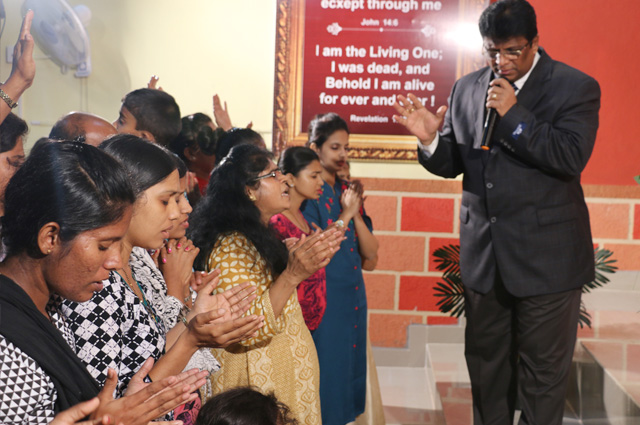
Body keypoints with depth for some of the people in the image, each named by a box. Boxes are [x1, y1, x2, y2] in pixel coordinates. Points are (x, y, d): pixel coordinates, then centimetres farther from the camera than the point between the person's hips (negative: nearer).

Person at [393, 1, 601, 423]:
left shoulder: (575, 87, -8)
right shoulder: (466, 89, 6)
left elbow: (572, 157, -20)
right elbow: (451, 163, 9)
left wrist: (514, 114, -23)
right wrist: (430, 138, -12)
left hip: (546, 258, -4)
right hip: (482, 256, 5)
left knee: (543, 370, 7)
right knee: (485, 362, 18)